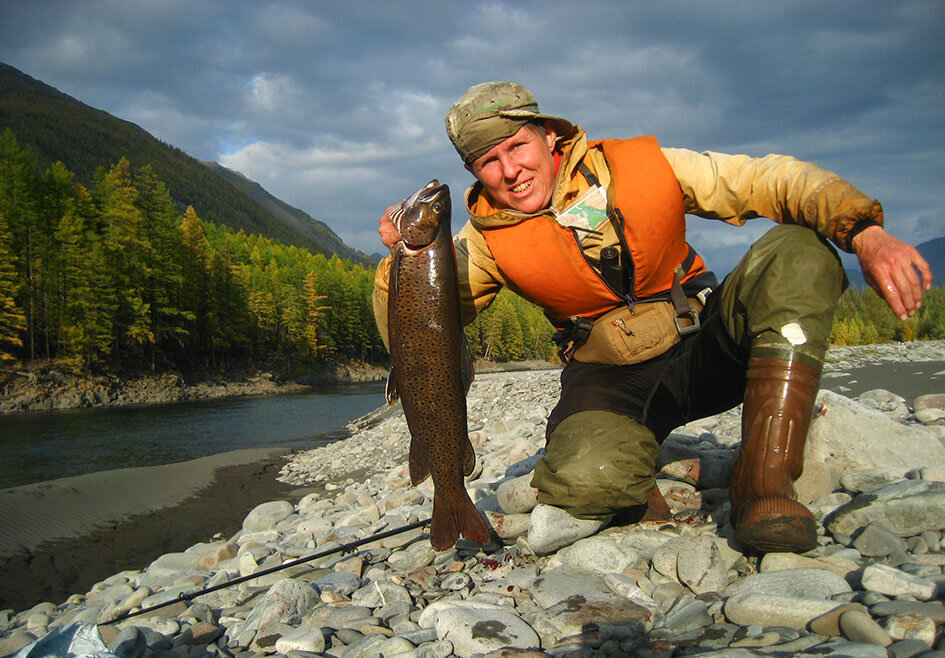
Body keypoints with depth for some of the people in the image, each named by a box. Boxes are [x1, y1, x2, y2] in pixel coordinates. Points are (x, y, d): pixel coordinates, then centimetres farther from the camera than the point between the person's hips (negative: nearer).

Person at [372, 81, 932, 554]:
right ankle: (642, 486, 4)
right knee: (587, 476, -37)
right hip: (610, 379, -1)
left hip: (704, 349, 2)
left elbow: (770, 180, -10)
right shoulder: (489, 236, -5)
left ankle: (764, 480, -27)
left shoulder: (643, 166, -8)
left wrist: (866, 233, -27)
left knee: (796, 249, -24)